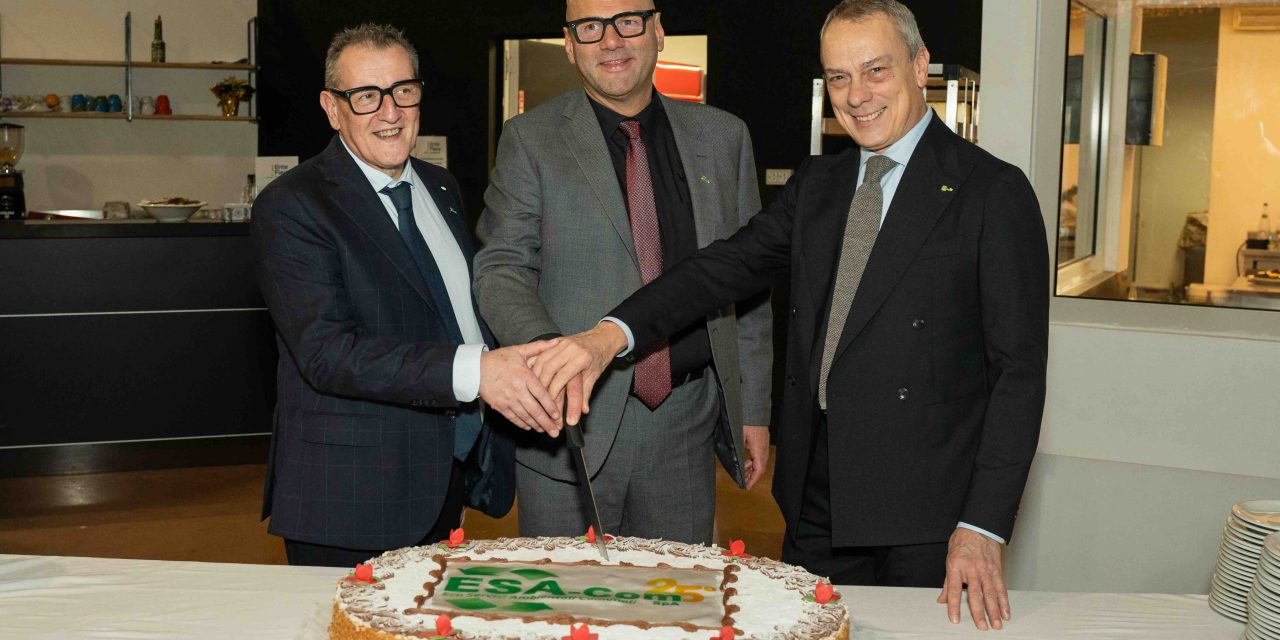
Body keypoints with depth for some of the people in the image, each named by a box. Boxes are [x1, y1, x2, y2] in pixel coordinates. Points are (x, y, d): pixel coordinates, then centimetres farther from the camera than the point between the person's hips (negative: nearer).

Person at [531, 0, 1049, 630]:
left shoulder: (994, 192, -6)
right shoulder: (816, 183, 12)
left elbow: (1019, 368, -9)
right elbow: (730, 264, 1)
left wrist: (983, 527, -15)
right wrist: (611, 334, -16)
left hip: (927, 512, -5)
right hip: (816, 502, 5)